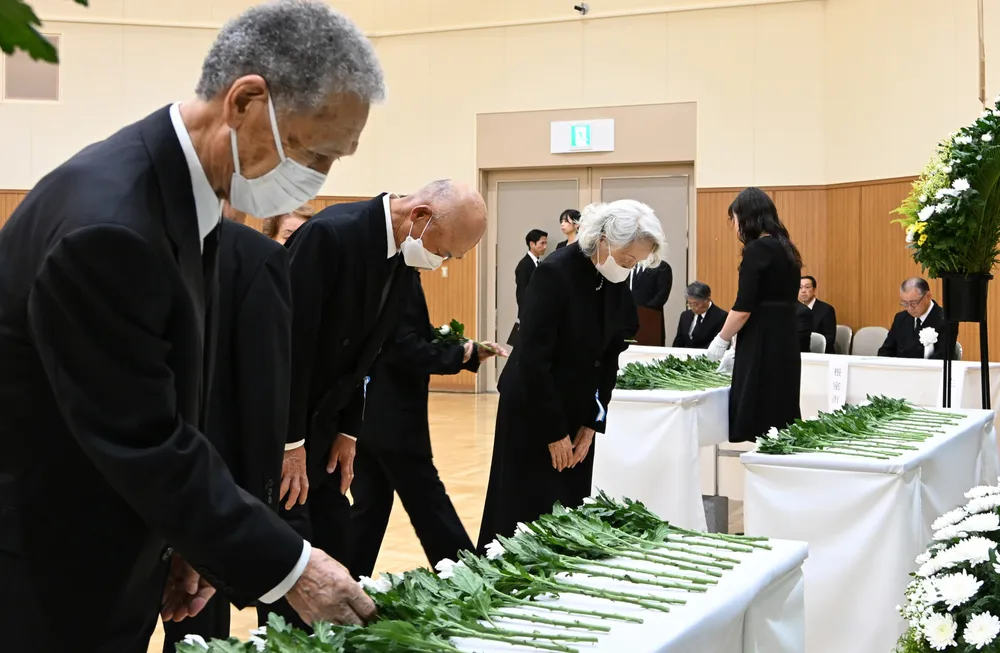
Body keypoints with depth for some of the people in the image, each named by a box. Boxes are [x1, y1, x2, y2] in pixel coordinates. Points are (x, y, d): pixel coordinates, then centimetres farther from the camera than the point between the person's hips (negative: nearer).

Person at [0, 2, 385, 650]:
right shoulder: (106, 223, -28)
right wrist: (288, 568, -19)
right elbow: (145, 444, -26)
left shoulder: (184, 192, 2)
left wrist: (187, 541, 3)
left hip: (107, 555, 9)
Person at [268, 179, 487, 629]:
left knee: (336, 549, 10)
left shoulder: (400, 259, 3)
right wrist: (290, 442, -20)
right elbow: (288, 340, -24)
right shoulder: (332, 234, -23)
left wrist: (348, 432, 6)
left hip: (317, 426, 8)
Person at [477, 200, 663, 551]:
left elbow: (609, 357, 5)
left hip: (578, 412, 6)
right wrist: (554, 431, -17)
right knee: (528, 513, 0)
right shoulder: (555, 273, -22)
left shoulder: (616, 282, -2)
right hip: (533, 411, -6)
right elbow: (532, 359, -22)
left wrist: (592, 424, 0)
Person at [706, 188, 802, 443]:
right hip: (785, 343, 9)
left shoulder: (757, 249, -11)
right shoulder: (785, 249, 14)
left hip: (762, 346, -9)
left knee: (760, 425, -6)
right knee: (779, 424, 10)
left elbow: (744, 308, -15)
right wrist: (734, 343, 24)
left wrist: (720, 341, 0)